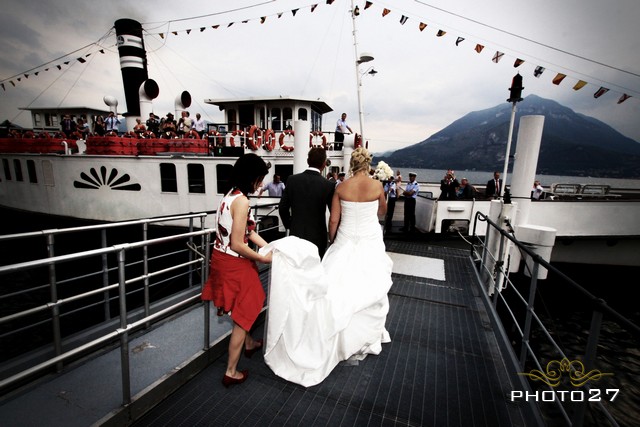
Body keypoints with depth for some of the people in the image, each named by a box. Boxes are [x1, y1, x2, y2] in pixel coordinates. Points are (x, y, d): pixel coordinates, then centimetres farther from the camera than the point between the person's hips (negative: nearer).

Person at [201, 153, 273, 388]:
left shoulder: (231, 195, 5)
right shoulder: (242, 201, -24)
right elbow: (237, 244, -24)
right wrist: (262, 258, -11)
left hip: (221, 258, 9)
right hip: (234, 264, -9)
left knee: (244, 307, 29)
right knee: (243, 314, 10)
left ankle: (249, 344, 54)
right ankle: (231, 372, 26)